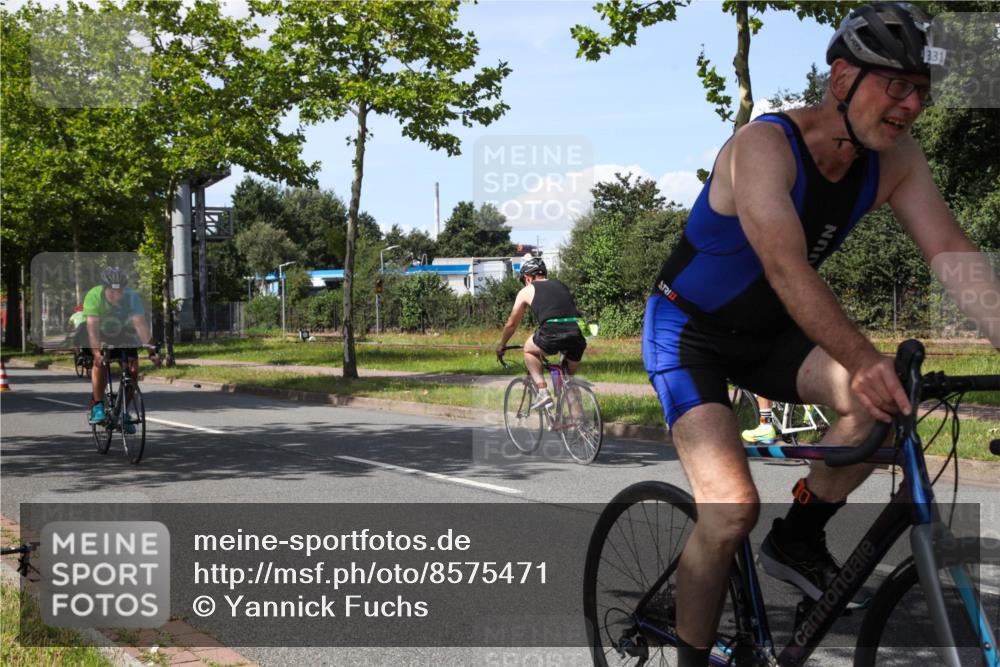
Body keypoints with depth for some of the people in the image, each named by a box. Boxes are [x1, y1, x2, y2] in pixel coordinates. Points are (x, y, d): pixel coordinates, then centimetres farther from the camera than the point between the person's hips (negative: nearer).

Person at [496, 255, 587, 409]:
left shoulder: (526, 291, 18)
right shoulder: (561, 285, 31)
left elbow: (511, 324, 27)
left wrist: (501, 345, 43)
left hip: (553, 333, -4)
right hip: (578, 332, 4)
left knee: (529, 350, 25)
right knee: (569, 377, 24)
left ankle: (543, 392, 9)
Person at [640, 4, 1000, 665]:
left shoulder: (896, 161, -9)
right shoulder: (765, 144, -28)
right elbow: (786, 265, -41)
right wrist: (861, 357, -54)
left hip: (765, 333, 6)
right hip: (688, 331, -6)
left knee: (887, 394, -22)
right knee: (733, 510, -19)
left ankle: (798, 540, 0)